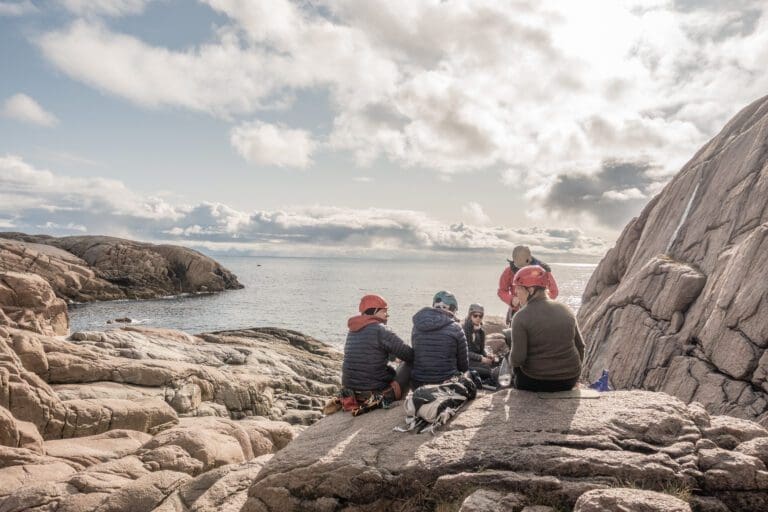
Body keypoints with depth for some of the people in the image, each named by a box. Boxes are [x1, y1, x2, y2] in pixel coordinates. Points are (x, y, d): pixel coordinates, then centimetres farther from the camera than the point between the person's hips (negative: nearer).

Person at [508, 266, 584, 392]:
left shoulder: (521, 317, -15)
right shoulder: (566, 310, 1)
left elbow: (518, 358, -18)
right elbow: (580, 346, 8)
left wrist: (511, 361, 4)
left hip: (536, 383, -4)